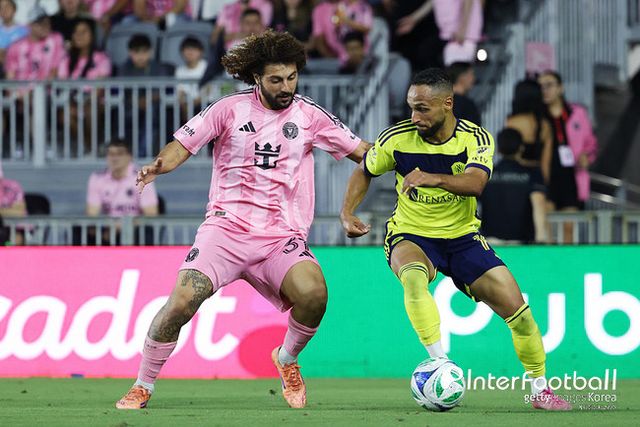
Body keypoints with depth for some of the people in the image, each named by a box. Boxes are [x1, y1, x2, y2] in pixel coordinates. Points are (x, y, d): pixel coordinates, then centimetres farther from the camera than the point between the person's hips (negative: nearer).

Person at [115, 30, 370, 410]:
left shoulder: (309, 115, 6)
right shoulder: (231, 109, 3)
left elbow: (362, 152, 11)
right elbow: (182, 146, 3)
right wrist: (159, 165, -17)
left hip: (283, 236, 1)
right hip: (227, 226, -1)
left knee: (313, 293, -28)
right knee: (182, 301, -21)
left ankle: (287, 359, 4)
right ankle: (143, 387, -1)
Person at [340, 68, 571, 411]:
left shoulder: (476, 138, -13)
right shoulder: (397, 138, -11)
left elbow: (475, 183, -33)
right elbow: (364, 172, 8)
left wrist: (432, 179, -50)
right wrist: (347, 213, -7)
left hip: (462, 237, 1)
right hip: (410, 235, -1)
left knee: (516, 309, -6)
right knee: (413, 277, -38)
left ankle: (540, 388, 14)